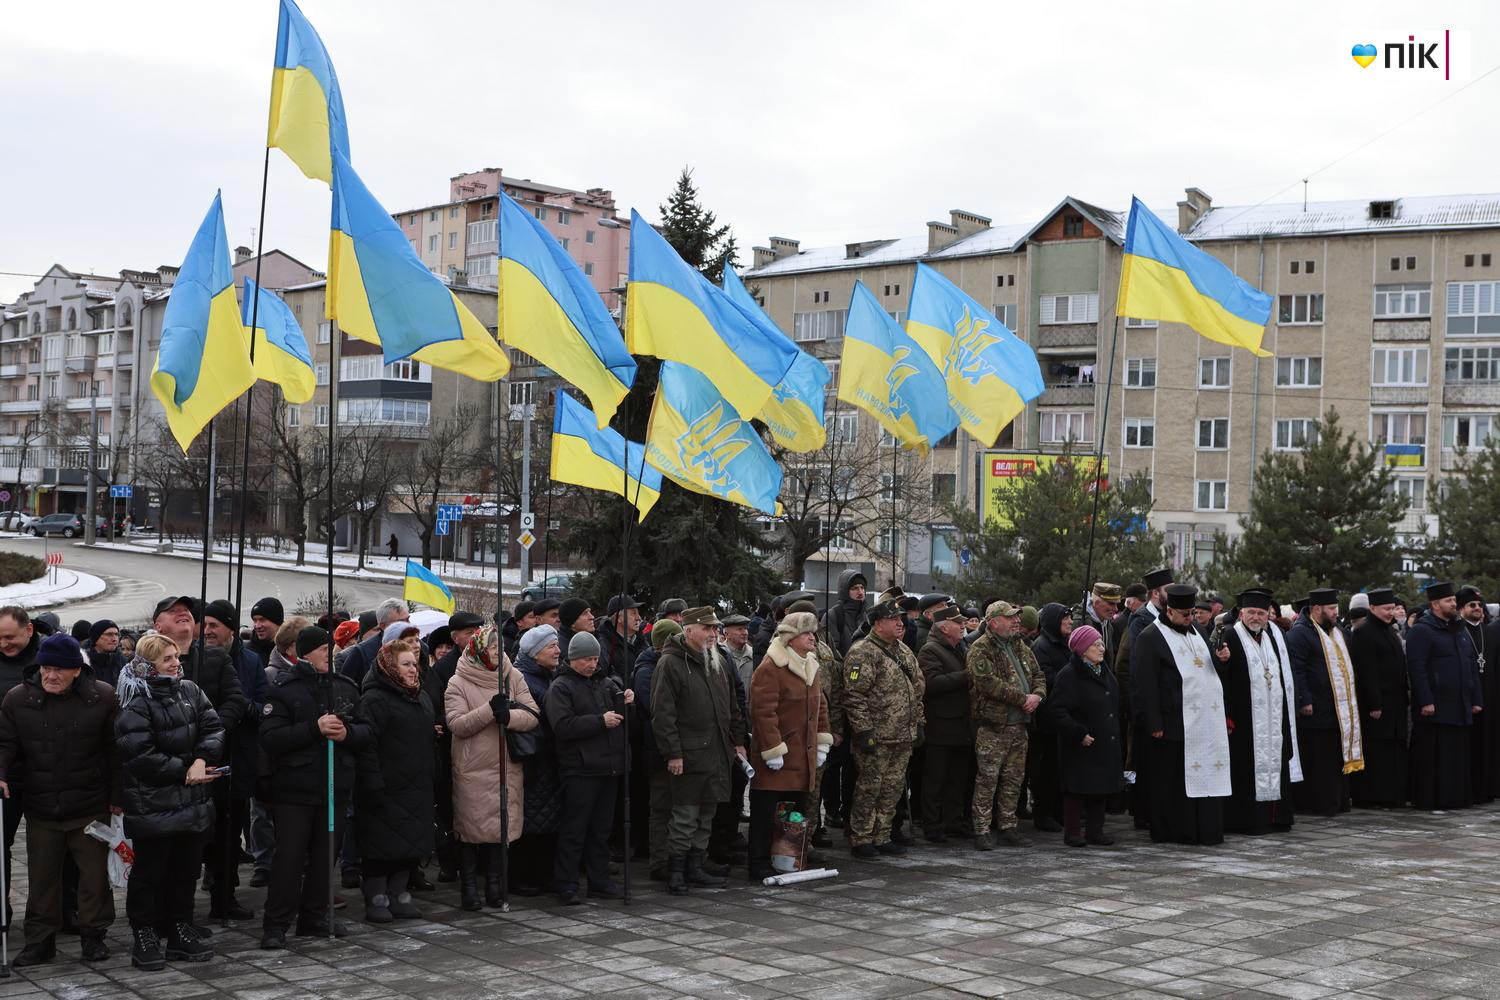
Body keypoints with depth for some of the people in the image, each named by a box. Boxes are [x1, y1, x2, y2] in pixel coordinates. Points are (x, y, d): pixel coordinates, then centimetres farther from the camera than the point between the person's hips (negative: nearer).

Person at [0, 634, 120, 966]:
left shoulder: (102, 697, -7)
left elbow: (115, 750, -2)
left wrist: (117, 796, -2)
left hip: (91, 806, -1)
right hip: (40, 807, 1)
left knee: (95, 873, 7)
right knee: (42, 876, 10)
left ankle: (93, 935, 22)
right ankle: (40, 940, 23)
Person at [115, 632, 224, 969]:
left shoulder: (190, 691, 7)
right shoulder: (136, 704, -13)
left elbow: (213, 727, 2)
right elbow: (138, 753, -19)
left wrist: (201, 760, -15)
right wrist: (183, 772, -15)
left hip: (192, 801, 6)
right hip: (152, 804, -6)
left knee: (186, 870, 13)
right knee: (149, 872, 4)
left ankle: (180, 931, 24)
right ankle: (145, 938, 14)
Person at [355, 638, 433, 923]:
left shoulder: (422, 698, 15)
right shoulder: (374, 700, -12)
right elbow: (366, 743, -18)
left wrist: (430, 778, 20)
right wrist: (373, 784, -22)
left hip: (416, 789, 8)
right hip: (386, 789, -8)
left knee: (410, 844, 10)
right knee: (381, 846, -1)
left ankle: (398, 896, 21)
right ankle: (376, 900, 8)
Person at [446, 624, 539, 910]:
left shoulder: (513, 678, 7)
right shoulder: (458, 683, -1)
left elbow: (533, 716, -2)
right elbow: (457, 725, -12)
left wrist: (508, 716, -20)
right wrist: (490, 710, -22)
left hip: (507, 767, 3)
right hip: (471, 770, -3)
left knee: (503, 825, 6)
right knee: (471, 826, 1)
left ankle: (495, 884, 18)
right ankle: (468, 886, 13)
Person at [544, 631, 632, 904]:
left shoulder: (605, 682, 16)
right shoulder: (561, 687, -4)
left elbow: (621, 717, 24)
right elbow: (563, 727, -16)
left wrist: (625, 702, 1)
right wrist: (601, 721, -18)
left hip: (609, 767, 7)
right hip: (579, 770, -6)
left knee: (602, 829, 13)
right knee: (574, 830, -3)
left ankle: (600, 881, 21)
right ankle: (566, 886, 3)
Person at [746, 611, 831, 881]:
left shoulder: (810, 667, 15)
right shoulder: (770, 668, -14)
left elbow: (820, 706, 21)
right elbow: (764, 711, -18)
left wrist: (822, 743, 14)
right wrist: (772, 751, -19)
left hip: (804, 757, 8)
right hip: (777, 758, -8)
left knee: (800, 811, 11)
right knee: (765, 813, -1)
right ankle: (760, 865, 7)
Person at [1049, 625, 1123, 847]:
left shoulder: (1104, 671, 13)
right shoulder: (1069, 675, -13)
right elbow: (1058, 710, -17)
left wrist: (1114, 733, 17)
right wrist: (1079, 734, -19)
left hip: (1105, 744, 7)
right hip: (1080, 746, -7)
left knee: (1102, 787, 9)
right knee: (1077, 789, -3)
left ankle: (1095, 830, 17)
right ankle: (1072, 832, 6)